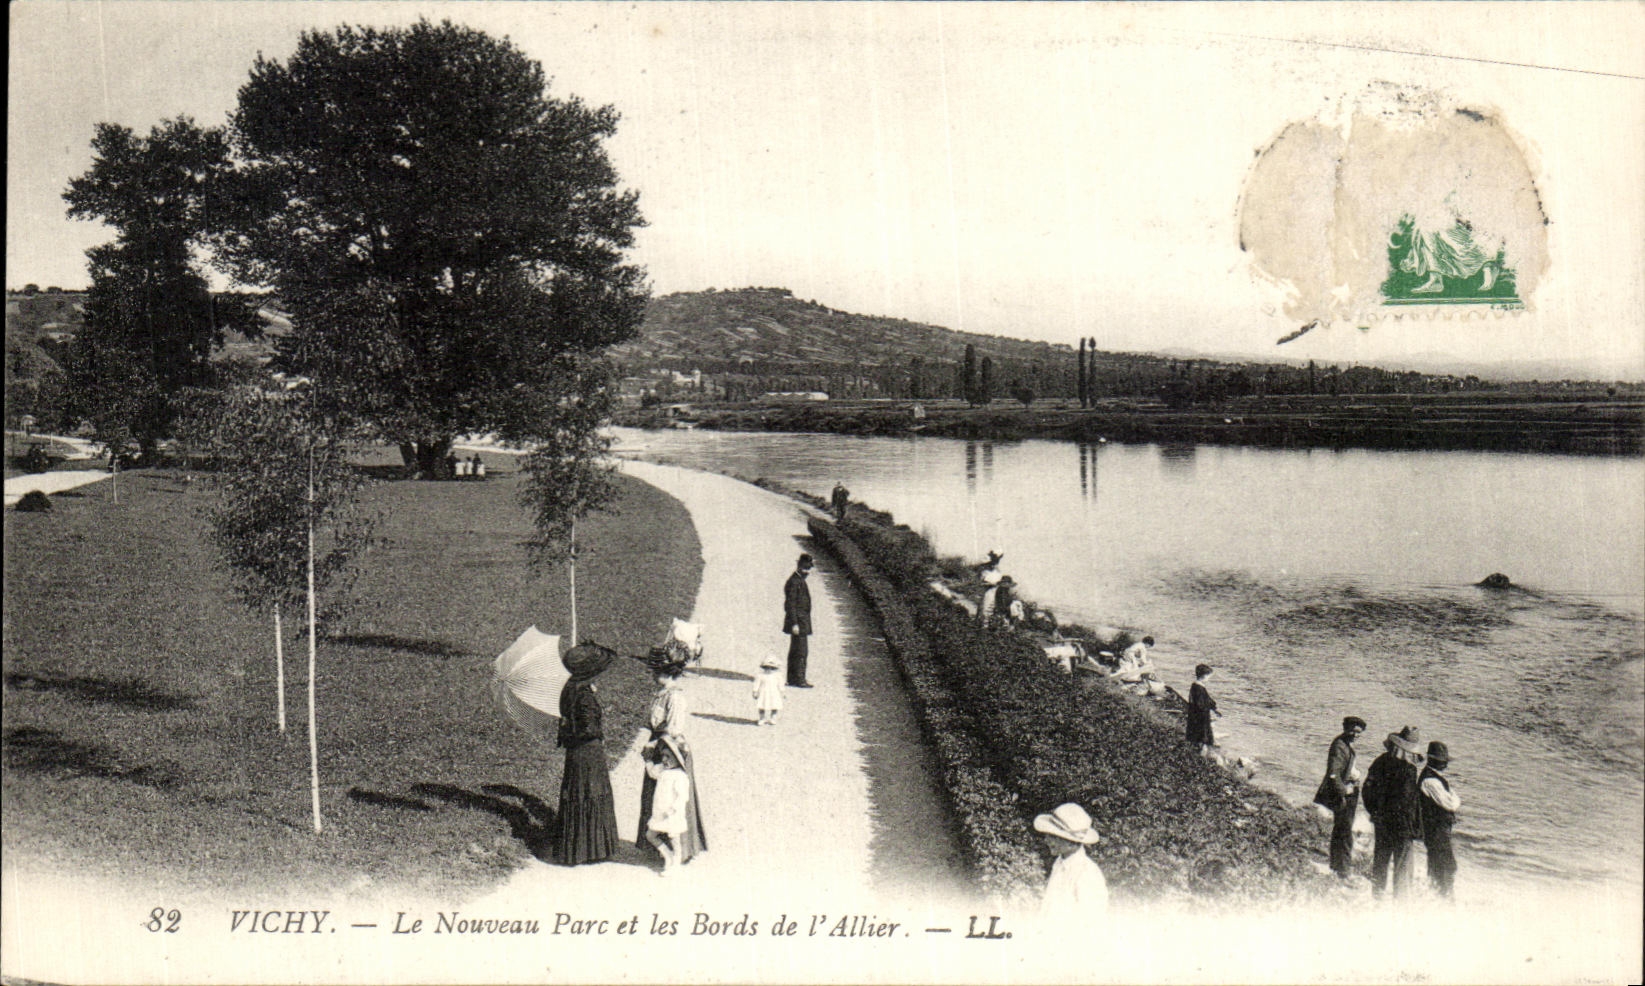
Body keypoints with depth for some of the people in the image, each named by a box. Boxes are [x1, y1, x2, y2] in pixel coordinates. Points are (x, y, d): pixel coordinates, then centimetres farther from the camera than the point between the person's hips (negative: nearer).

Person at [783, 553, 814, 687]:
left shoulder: (800, 581, 17)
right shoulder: (793, 582, -15)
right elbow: (790, 604, -18)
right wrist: (794, 624, -21)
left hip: (802, 621, 10)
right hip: (798, 621, -10)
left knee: (795, 651, 13)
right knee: (800, 650, -9)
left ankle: (793, 679, 18)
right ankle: (799, 679, -7)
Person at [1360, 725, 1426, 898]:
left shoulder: (1380, 762, 0)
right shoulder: (1410, 769, -18)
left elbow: (1366, 789, 5)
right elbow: (1411, 799, -18)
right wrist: (1416, 825, -10)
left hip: (1381, 820, 6)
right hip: (1401, 822, -6)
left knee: (1380, 857, 17)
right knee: (1402, 858, 6)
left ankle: (1377, 892, 26)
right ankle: (1400, 896, 9)